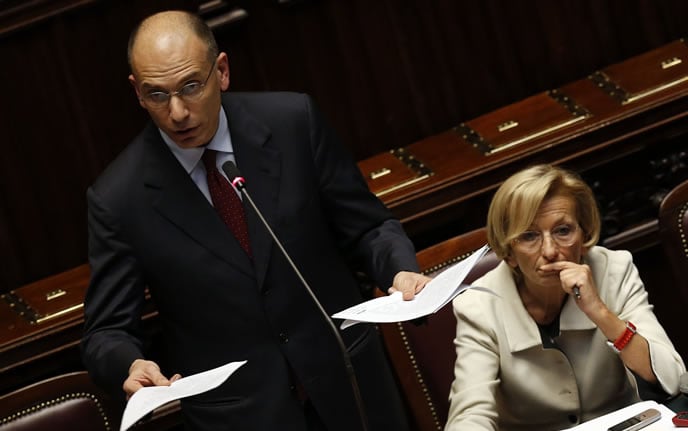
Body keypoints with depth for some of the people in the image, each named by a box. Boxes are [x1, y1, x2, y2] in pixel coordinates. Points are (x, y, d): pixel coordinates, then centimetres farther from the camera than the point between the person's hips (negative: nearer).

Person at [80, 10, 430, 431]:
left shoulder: (293, 122, -10)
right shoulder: (119, 199, -13)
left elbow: (367, 227, -2)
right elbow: (107, 333, -8)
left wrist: (402, 270, -22)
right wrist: (132, 364, -30)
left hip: (348, 387, 2)